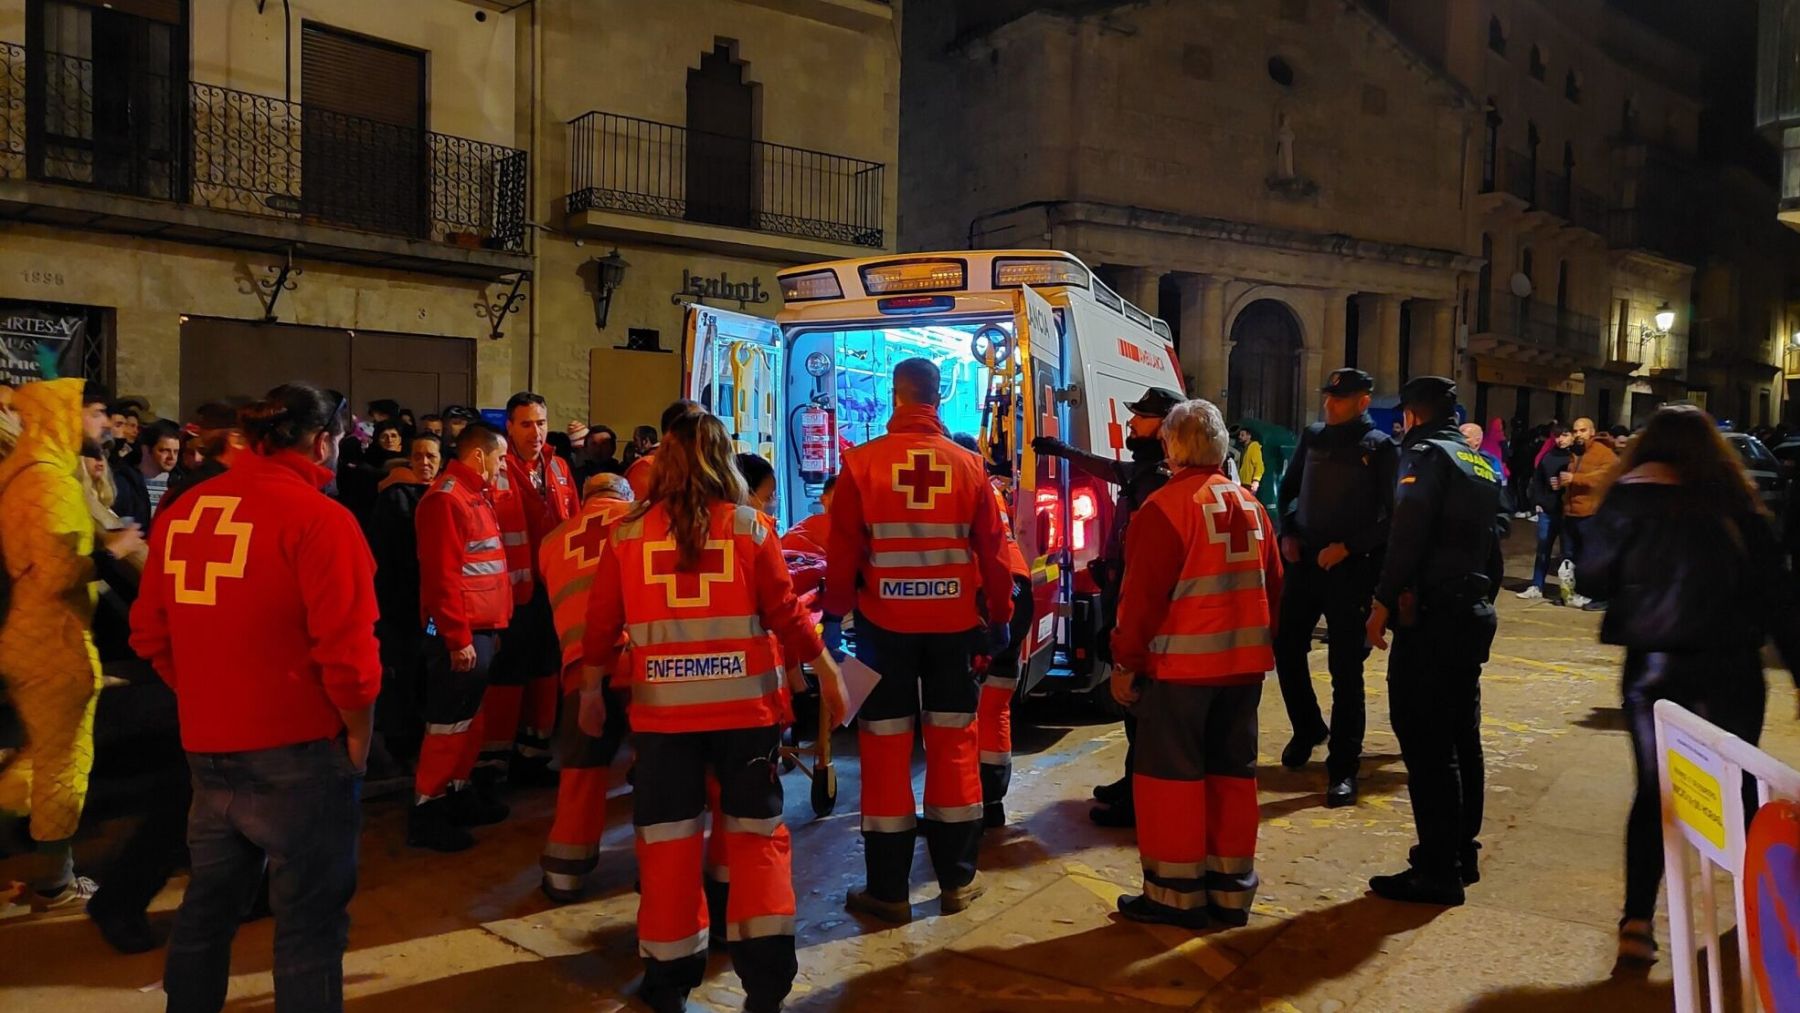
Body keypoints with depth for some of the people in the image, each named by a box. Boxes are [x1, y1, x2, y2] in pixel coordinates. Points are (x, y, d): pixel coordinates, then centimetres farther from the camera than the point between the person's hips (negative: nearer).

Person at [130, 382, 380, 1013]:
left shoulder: (182, 513, 4)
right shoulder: (318, 518, -16)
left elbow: (151, 634, 11)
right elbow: (347, 655, -20)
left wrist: (209, 704, 18)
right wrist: (358, 740, -6)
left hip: (207, 748, 7)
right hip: (296, 750, -7)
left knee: (208, 904, 22)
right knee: (309, 918, 5)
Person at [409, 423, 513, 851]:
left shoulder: (476, 495, 16)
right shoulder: (445, 499, -15)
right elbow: (441, 575, -20)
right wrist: (458, 637, -20)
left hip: (481, 629, 10)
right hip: (460, 634, -10)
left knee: (471, 717, 17)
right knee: (449, 723, -2)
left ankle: (460, 792, 29)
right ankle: (426, 811, 7)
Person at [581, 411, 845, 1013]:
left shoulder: (626, 534, 0)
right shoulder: (750, 526, -3)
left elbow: (601, 625, 4)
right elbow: (786, 614, -3)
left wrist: (590, 692, 19)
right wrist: (828, 673, 10)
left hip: (662, 708, 1)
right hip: (745, 703, 0)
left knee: (667, 838, 12)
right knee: (756, 832, 10)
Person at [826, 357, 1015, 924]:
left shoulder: (863, 463, -7)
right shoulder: (967, 465, -1)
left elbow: (842, 552, -6)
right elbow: (993, 552, 2)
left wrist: (836, 610, 6)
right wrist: (999, 618, 12)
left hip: (884, 624, -1)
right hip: (954, 623, 2)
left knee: (885, 749, 5)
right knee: (953, 745, 11)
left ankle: (888, 891, 11)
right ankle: (957, 881, 19)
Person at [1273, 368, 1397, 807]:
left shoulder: (1380, 448, -4)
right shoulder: (1312, 436, 9)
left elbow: (1392, 516, -7)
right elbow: (1288, 488, 19)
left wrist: (1348, 547, -15)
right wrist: (1289, 533, 5)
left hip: (1351, 568, -5)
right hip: (1304, 560, 5)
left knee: (1345, 667, -3)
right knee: (1286, 648, 11)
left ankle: (1343, 767, 4)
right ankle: (1307, 729, 35)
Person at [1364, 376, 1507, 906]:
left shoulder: (1427, 454, -8)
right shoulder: (1482, 464, 19)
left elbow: (1408, 532, -18)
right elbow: (1496, 529, 18)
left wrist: (1384, 601, -16)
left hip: (1431, 612, -9)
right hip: (1474, 612, 9)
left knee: (1425, 741, -7)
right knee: (1461, 736, 16)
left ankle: (1438, 870, -5)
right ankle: (1462, 852, 26)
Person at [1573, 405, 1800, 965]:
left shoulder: (1631, 501, -5)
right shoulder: (1737, 506, -1)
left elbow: (1590, 577, -3)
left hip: (1653, 666, -1)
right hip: (1731, 667, 1)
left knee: (1653, 791, 6)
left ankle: (1638, 921, -2)